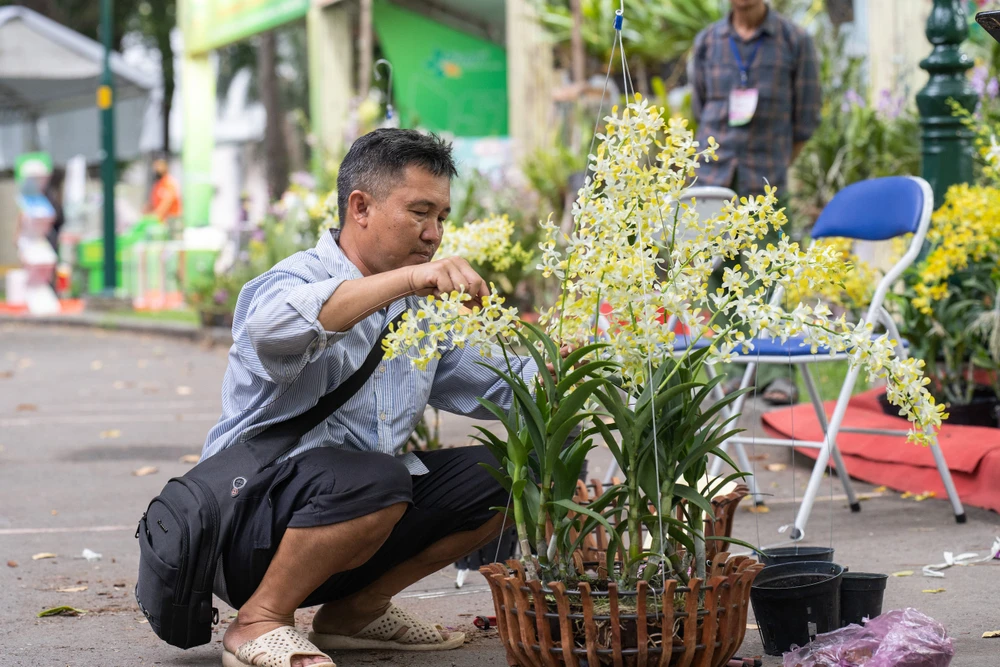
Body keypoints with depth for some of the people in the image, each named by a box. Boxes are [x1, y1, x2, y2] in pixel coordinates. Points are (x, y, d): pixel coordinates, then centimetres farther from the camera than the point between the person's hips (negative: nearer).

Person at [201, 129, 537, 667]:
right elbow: (273, 327, -37)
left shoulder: (422, 306, 14)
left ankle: (356, 610, 7)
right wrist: (408, 277, -44)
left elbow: (498, 384, 18)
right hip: (247, 528, -8)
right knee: (372, 478, -36)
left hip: (359, 507, 8)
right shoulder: (295, 281, -12)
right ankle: (257, 623, -14)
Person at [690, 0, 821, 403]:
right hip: (713, 178, 3)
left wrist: (773, 167, 5)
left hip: (765, 179, -3)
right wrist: (723, 154, 11)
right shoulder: (707, 42, 9)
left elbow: (806, 118, 5)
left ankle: (771, 372, -4)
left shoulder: (795, 42, 1)